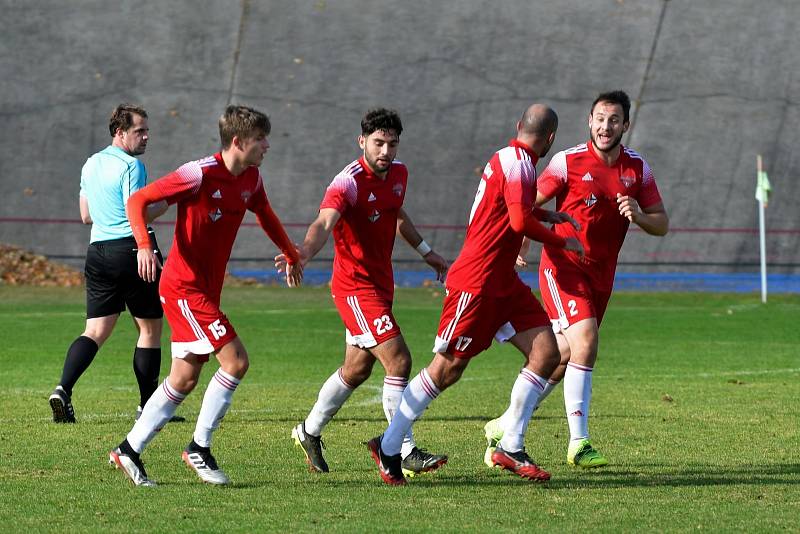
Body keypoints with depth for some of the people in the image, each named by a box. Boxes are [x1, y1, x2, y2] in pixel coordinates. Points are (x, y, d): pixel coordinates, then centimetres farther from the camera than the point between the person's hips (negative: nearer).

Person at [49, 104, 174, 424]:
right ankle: (148, 407, 10)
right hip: (131, 249, -7)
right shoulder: (131, 166, -11)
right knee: (150, 329, 7)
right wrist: (165, 203, -4)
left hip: (97, 251, 7)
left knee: (96, 331, 4)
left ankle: (63, 389, -17)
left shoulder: (90, 165, 14)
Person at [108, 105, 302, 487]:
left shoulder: (250, 178, 5)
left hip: (206, 289, 9)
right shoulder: (201, 174, -18)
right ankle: (200, 447, -4)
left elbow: (264, 213, 28)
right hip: (185, 287, -9)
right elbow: (138, 200, -17)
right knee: (235, 360, -15)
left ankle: (130, 451, 19)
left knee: (184, 379, 11)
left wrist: (291, 254, 37)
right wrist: (144, 246, -32)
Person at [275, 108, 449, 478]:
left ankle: (309, 432, 36)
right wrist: (303, 253, -58)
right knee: (398, 361, -15)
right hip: (356, 286, -9)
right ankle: (405, 453, -9)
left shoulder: (398, 173, 4)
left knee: (357, 369, 18)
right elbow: (324, 224, -39)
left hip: (380, 283, 9)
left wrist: (426, 251, 32)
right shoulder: (349, 183, -22)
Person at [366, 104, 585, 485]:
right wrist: (562, 243, -13)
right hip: (477, 282, -10)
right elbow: (520, 222, -27)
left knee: (546, 354, 1)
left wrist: (546, 215, 29)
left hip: (502, 282, 10)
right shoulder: (519, 163, -16)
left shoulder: (508, 157, 14)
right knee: (447, 368, -5)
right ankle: (388, 447, 7)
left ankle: (511, 448, 4)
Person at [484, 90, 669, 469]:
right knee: (585, 341, -23)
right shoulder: (568, 161, -8)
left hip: (601, 276, 5)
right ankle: (578, 442, -20)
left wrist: (638, 215, -16)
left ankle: (505, 426, 26)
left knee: (563, 357, 9)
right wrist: (521, 241, -21)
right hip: (564, 266, -5)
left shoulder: (638, 168, 5)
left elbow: (662, 225, 6)